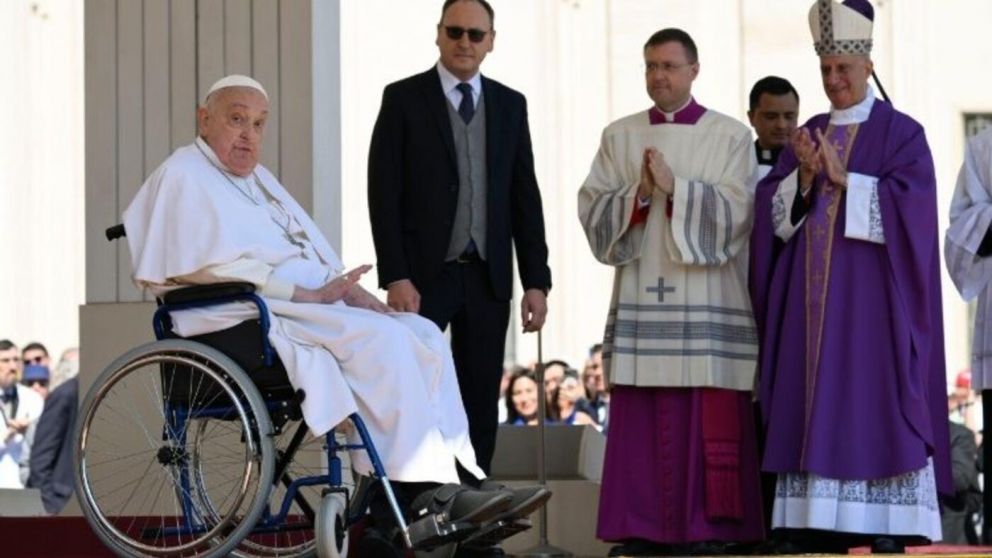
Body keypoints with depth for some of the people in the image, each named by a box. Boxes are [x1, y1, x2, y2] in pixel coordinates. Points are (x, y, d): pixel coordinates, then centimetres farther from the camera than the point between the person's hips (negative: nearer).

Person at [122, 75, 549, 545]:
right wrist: (307, 294, -19)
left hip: (308, 305, 10)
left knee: (424, 337, -7)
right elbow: (220, 268, -16)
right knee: (381, 338, -27)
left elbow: (312, 249, 23)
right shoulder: (185, 176, -5)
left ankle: (459, 475, -15)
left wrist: (347, 288, 2)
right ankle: (421, 492, -27)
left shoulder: (256, 177, 25)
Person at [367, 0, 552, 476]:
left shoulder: (510, 105, 11)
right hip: (425, 275, -4)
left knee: (480, 405, 4)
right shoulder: (403, 99, -1)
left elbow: (525, 198, 11)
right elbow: (384, 195, -6)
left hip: (488, 276, 4)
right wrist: (395, 277, -14)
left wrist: (536, 281, 3)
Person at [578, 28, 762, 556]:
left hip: (707, 301, -3)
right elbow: (591, 207, 5)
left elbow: (733, 211, -6)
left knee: (707, 419, -5)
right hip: (640, 297, 3)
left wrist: (674, 186, -14)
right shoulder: (618, 136, 13)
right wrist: (638, 195, -11)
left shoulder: (730, 136, 4)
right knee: (639, 417, -1)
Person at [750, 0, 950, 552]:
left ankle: (887, 526, -8)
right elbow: (773, 213, 8)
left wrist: (842, 178, -16)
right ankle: (817, 521, 1)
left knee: (872, 401, -8)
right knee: (815, 407, 1)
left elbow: (910, 205, -12)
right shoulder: (807, 135, 15)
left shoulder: (900, 133, 0)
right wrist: (805, 176, -11)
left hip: (871, 297, -5)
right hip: (813, 299, 5)